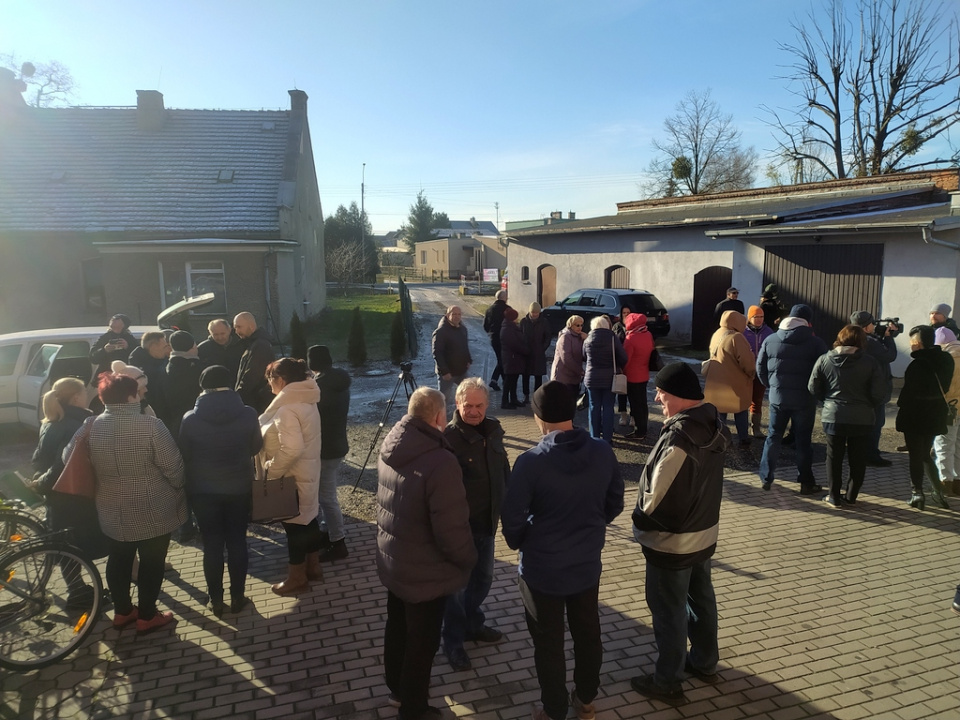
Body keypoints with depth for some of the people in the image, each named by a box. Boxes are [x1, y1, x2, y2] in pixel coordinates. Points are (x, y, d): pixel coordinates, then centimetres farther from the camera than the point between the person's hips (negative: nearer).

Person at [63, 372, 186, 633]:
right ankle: (147, 616, 21)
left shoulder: (91, 426, -5)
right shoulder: (149, 425, -22)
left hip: (112, 512, 5)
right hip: (152, 512, -5)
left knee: (119, 559, 21)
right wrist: (179, 490, 0)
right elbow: (173, 467, -19)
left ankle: (122, 611, 35)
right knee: (152, 562, 10)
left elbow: (68, 459, 8)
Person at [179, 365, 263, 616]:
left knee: (212, 545, 10)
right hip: (239, 488, 1)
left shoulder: (190, 419, -13)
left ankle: (216, 601, 20)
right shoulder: (248, 414, -11)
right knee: (237, 542, 13)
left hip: (203, 490, 0)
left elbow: (184, 455, -2)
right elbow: (256, 447, 3)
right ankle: (237, 597, 21)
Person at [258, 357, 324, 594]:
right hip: (307, 473, 9)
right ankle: (313, 566, 34)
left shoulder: (287, 409, -25)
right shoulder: (307, 401, 5)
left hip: (291, 478, -9)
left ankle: (297, 578, 18)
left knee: (294, 524, 4)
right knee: (308, 519, 19)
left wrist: (271, 470, -21)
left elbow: (291, 449, -34)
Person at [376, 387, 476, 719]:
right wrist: (469, 559, -8)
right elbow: (452, 530, -27)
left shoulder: (390, 449, -5)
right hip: (425, 573, -8)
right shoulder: (440, 462, -31)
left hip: (392, 562, 8)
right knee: (422, 641, 14)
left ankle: (397, 687, 48)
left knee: (397, 628, 26)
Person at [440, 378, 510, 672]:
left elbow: (504, 470, 11)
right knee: (456, 584, 9)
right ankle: (452, 641, 28)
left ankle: (473, 625, 45)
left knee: (483, 578, 22)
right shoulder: (449, 437, -22)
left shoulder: (493, 430, -1)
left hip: (487, 522, 7)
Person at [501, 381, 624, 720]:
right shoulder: (603, 453, -11)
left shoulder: (531, 462, -25)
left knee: (549, 642, 16)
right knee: (588, 634, 24)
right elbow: (615, 505, 2)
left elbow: (512, 518, -17)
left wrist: (519, 544, 4)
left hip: (542, 568, -4)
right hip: (587, 563, 4)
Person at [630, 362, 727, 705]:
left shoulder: (678, 438, -31)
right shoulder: (714, 424, -4)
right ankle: (705, 662, 43)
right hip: (705, 532, 8)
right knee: (702, 598, 24)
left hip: (671, 541, -8)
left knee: (669, 610, 8)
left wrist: (641, 522, -2)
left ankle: (667, 682, 24)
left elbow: (655, 494, -20)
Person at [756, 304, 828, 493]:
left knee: (773, 437, 12)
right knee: (803, 440, 6)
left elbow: (760, 368, 5)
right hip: (804, 399, -2)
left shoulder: (770, 340, 1)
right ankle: (806, 483, 13)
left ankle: (766, 478, 15)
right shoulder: (816, 343, -7)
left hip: (777, 396, 2)